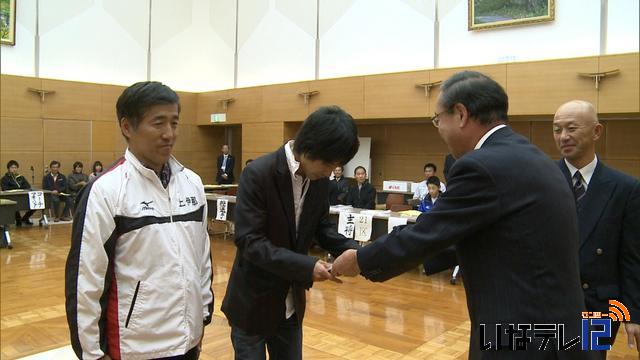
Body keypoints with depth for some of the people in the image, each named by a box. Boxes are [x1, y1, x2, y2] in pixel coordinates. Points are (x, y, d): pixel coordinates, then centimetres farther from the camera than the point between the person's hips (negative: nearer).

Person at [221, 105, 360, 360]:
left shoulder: (320, 180, -3)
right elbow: (249, 241, -25)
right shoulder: (258, 174, -22)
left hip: (291, 303, 6)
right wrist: (306, 267, -30)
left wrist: (352, 251, -12)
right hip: (253, 302, -6)